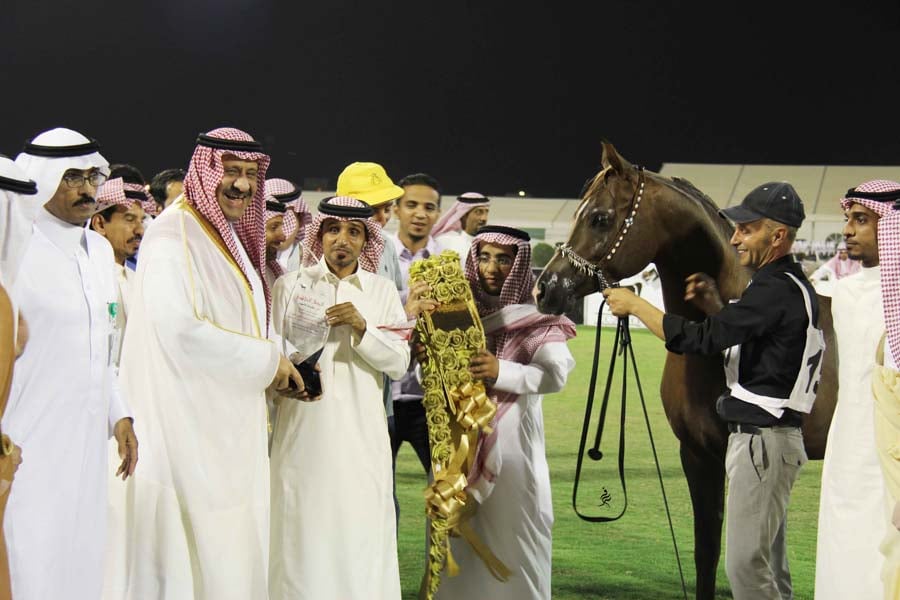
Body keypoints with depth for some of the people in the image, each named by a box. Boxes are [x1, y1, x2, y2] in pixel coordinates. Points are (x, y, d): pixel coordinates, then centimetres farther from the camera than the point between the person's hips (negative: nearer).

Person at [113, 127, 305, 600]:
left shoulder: (228, 237, 15)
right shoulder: (174, 234, -14)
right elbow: (180, 330, -24)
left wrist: (275, 367, 5)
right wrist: (267, 360, -13)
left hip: (226, 424, 9)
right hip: (185, 421, -9)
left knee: (230, 551, 11)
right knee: (193, 555, -6)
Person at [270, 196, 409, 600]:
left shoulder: (382, 292, 10)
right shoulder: (291, 286, 6)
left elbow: (399, 362, 2)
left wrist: (362, 328, -12)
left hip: (361, 433, 1)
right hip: (304, 428, -1)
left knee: (361, 532, -3)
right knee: (305, 532, -3)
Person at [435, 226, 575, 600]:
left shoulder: (535, 317, 1)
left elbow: (556, 374, -13)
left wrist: (502, 372, -28)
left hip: (512, 443, -3)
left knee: (514, 539, -2)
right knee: (458, 540, 4)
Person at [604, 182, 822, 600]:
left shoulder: (776, 291, -20)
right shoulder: (785, 285, 14)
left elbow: (700, 341, -23)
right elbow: (738, 338, 23)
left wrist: (635, 305, -14)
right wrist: (715, 306, 8)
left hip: (762, 440, -11)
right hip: (759, 435, 11)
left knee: (746, 564, -7)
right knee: (768, 564, 15)